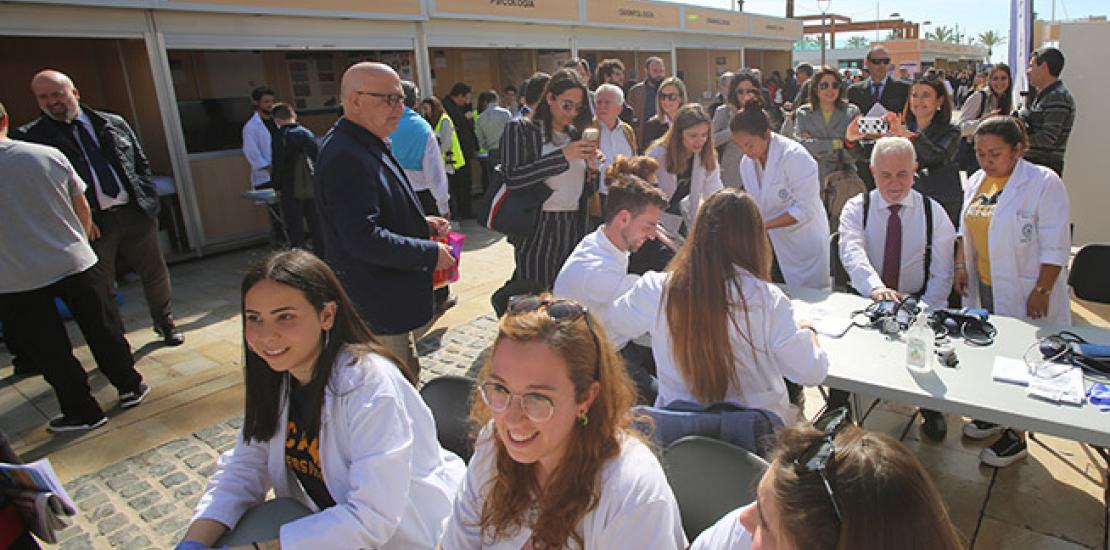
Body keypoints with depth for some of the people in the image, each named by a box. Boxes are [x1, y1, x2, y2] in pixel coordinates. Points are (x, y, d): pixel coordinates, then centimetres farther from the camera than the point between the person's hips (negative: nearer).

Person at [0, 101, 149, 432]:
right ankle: (130, 387, 26)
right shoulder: (49, 155, -5)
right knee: (103, 330, 15)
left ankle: (82, 412, 18)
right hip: (74, 263, 2)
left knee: (48, 351, 10)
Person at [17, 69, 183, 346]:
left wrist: (149, 202, 3)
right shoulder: (29, 137, 0)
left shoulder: (114, 124, 10)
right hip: (91, 224, -2)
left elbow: (141, 163, 14)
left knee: (155, 273, 12)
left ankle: (165, 322, 34)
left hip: (135, 214, 3)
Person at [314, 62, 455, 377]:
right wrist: (431, 254, -19)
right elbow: (364, 239, -29)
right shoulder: (347, 158, -23)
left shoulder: (368, 147, 11)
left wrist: (421, 224, 6)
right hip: (377, 312, -11)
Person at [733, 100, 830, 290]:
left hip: (803, 244, -5)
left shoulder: (795, 156, -19)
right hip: (771, 244, 6)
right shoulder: (746, 163, 2)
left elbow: (805, 210, -21)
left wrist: (763, 225, -25)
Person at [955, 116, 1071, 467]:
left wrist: (1041, 291, -16)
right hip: (984, 287, 6)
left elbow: (1055, 246, -13)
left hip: (1024, 293, -6)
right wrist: (961, 264, 8)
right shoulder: (978, 181, 8)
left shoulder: (1043, 182, -12)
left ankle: (1015, 437, 15)